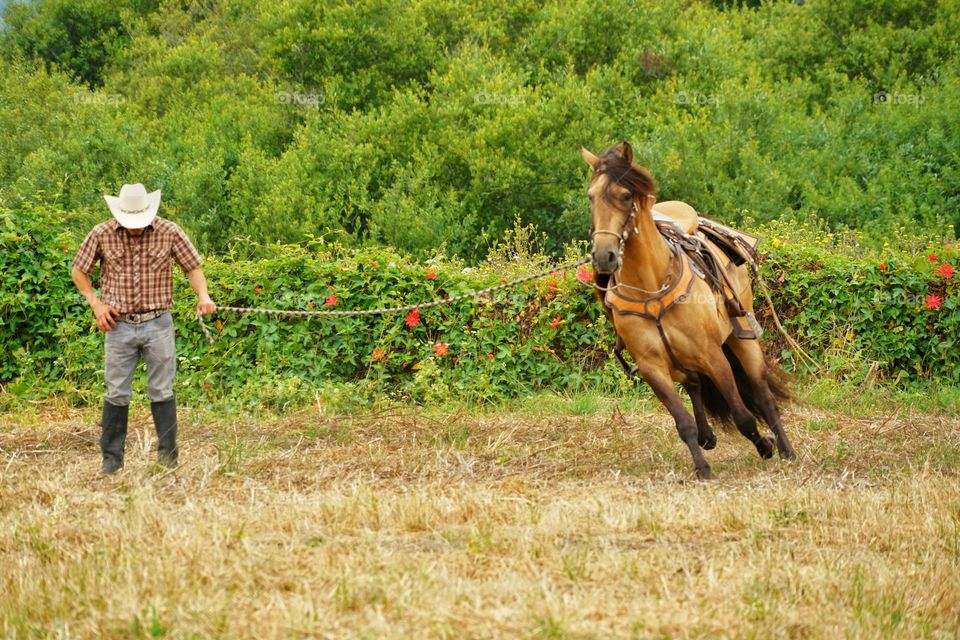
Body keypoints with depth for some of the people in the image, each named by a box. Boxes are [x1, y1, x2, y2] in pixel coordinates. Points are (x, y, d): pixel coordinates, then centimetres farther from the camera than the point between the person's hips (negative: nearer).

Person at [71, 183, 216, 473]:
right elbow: (79, 271, 9)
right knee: (117, 395, 4)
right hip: (119, 326, 0)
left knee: (162, 393, 2)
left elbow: (193, 267, 4)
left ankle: (168, 456, 7)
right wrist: (96, 303, -3)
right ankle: (111, 459, 12)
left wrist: (203, 297, -14)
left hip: (158, 325, 0)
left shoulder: (169, 232, -3)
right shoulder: (101, 235, -3)